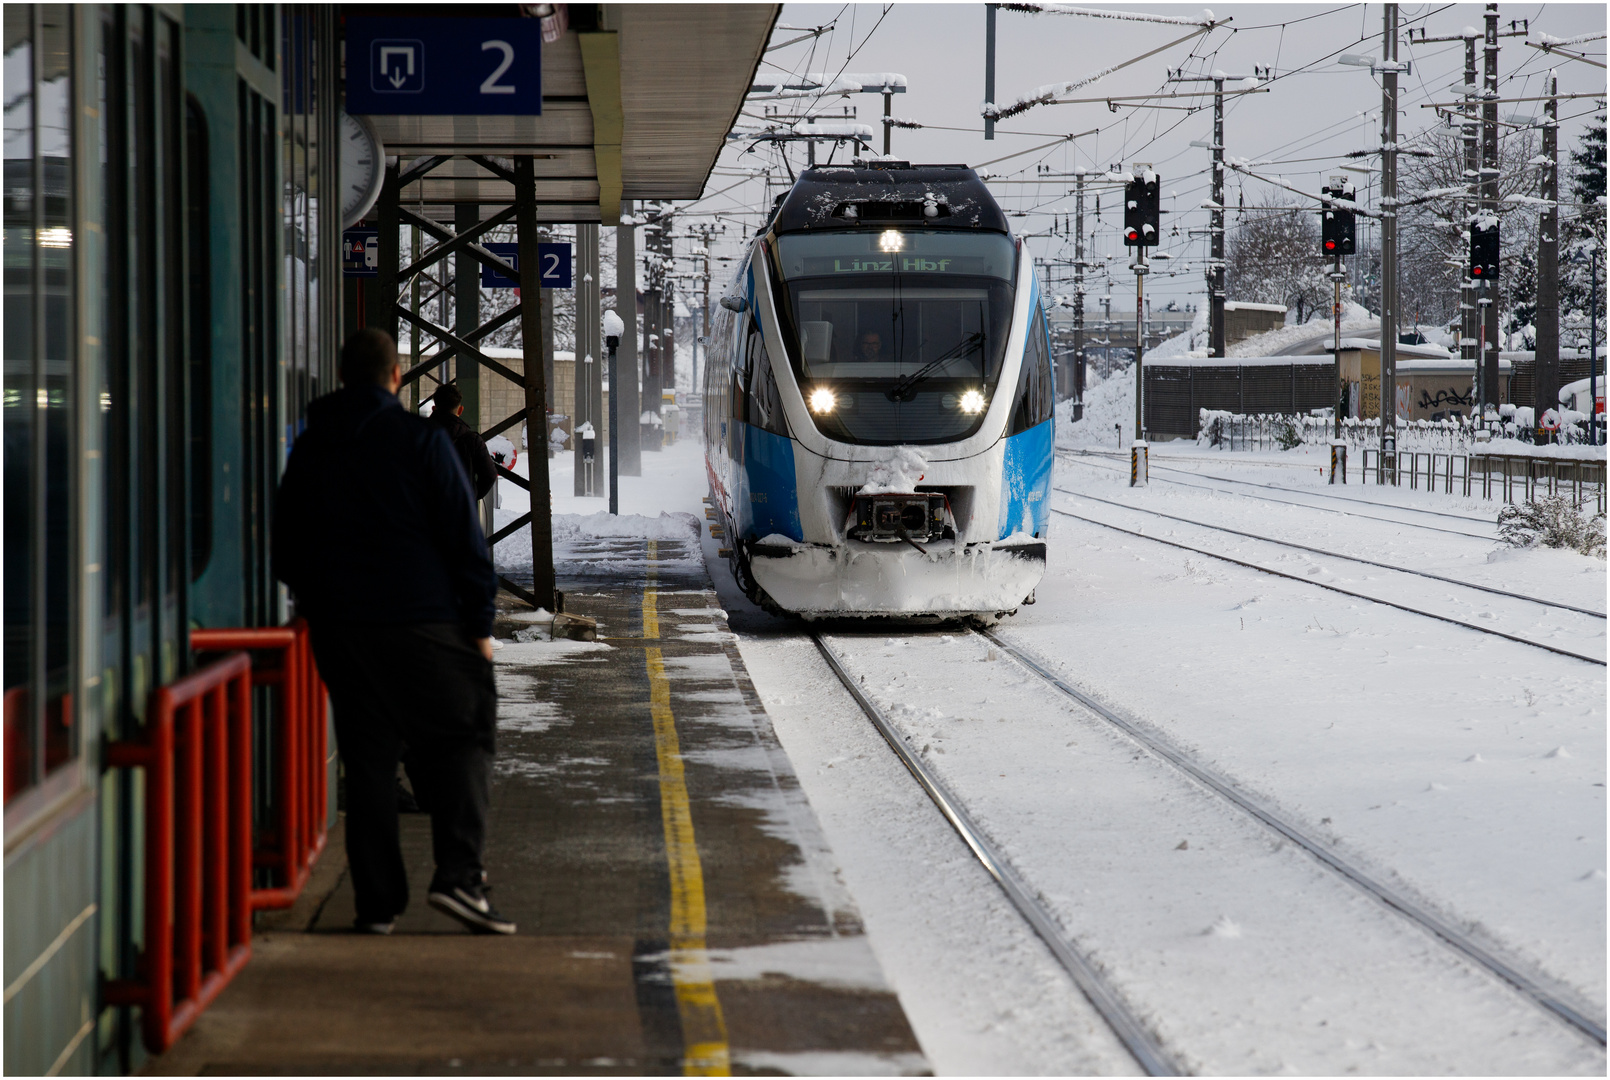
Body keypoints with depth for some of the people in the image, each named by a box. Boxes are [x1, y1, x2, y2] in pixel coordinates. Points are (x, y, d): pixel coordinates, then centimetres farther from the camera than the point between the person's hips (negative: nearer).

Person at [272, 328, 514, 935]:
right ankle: (457, 876, -8)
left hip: (339, 629, 4)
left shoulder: (310, 448, 8)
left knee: (367, 759, 7)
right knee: (463, 737, 7)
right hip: (422, 622, -4)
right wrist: (479, 622, -1)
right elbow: (463, 537, -7)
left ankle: (377, 902, 5)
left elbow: (287, 545, 15)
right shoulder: (421, 440, -5)